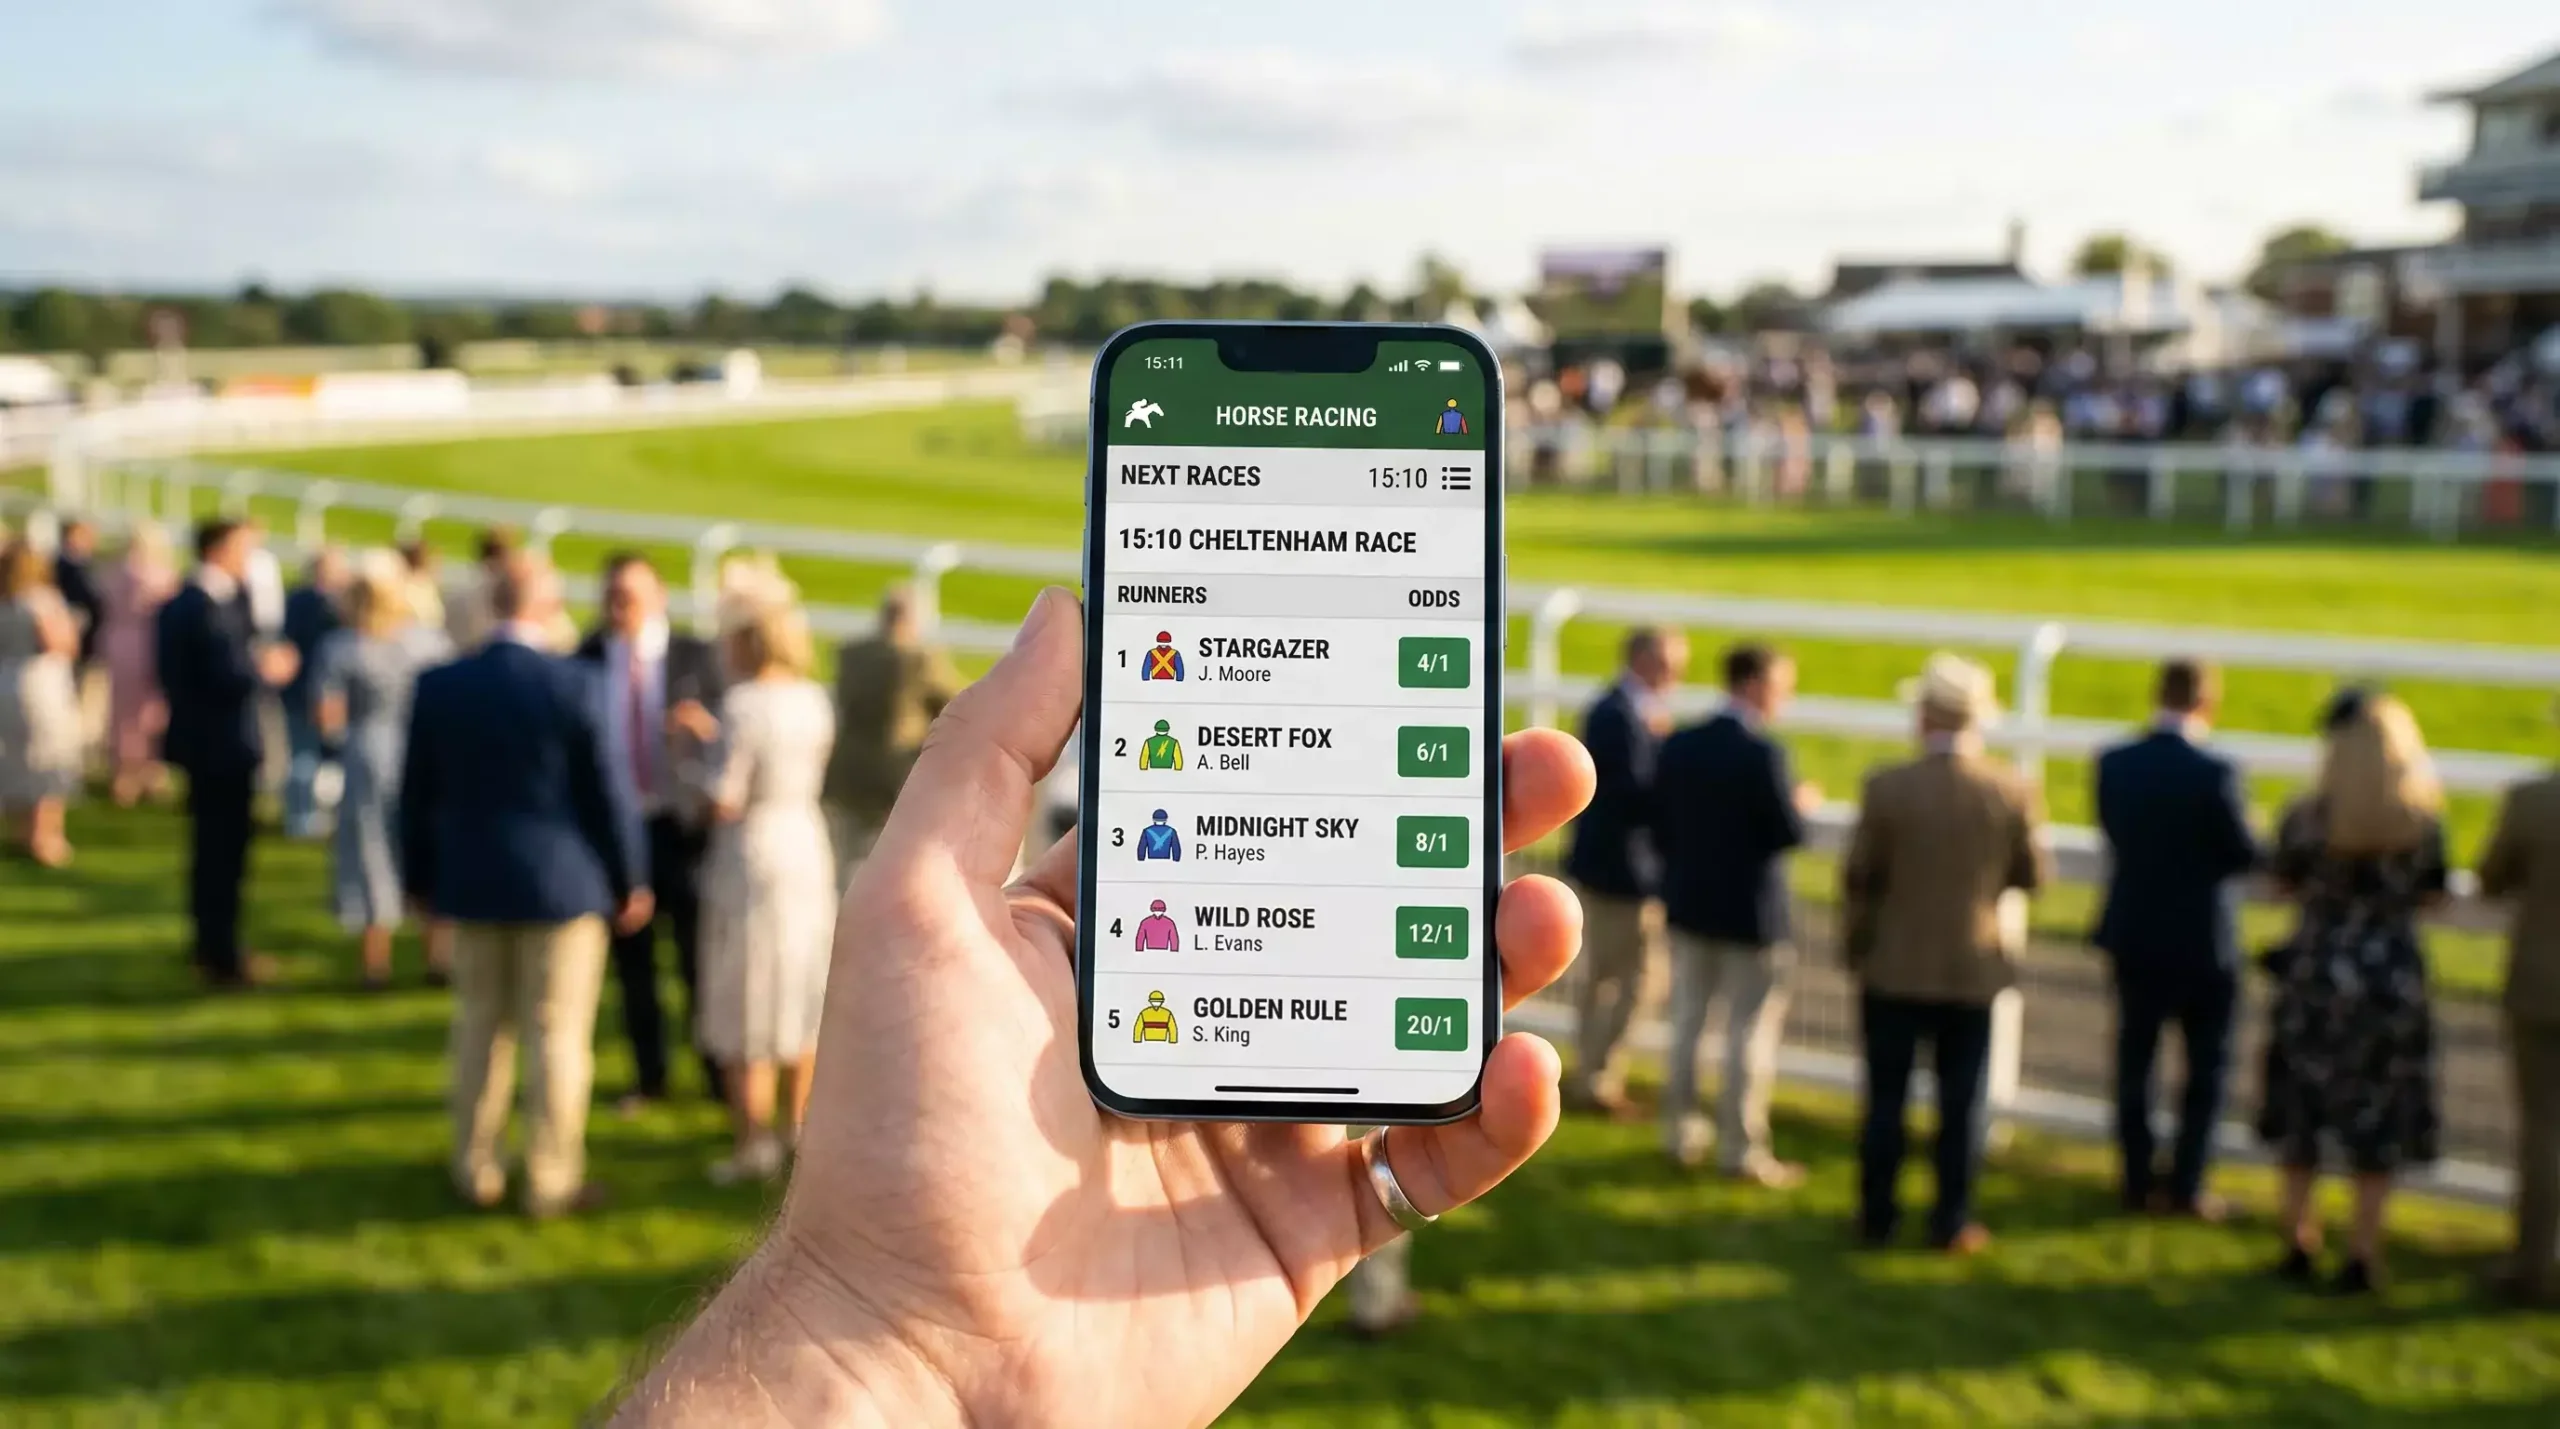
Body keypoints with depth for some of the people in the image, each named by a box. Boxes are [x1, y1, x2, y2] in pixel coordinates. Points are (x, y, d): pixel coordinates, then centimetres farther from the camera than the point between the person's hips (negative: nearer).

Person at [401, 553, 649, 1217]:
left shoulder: (438, 686, -4)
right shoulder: (577, 685, -14)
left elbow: (417, 795, 4)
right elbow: (605, 792, -9)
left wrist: (420, 880, 17)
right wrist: (629, 881, 3)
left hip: (472, 885, 4)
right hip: (564, 885, -4)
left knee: (481, 1028, 16)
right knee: (558, 1033, 5)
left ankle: (477, 1171, 25)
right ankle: (551, 1180, 12)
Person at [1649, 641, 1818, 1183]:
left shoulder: (1678, 746, -1)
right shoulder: (1763, 752, -19)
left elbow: (1660, 828, 4)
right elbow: (1787, 832, -18)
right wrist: (1801, 803, 2)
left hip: (1688, 905, 6)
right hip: (1750, 913, -6)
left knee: (1686, 1022, 15)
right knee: (1750, 1031, 4)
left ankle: (1681, 1135, 24)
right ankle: (1742, 1150, 8)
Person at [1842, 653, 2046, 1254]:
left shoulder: (1887, 787, -15)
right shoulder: (2011, 792, -9)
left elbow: (1859, 877, -8)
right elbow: (2030, 876, 1)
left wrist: (1853, 946, 7)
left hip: (1894, 967, -1)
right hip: (1973, 969, 1)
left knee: (1886, 1098, 10)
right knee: (1960, 1103, 9)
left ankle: (1877, 1216, 18)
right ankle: (1951, 1224, 15)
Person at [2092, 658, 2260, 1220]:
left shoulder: (2114, 765, -7)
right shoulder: (2214, 773, -20)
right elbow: (2246, 854, -14)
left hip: (2133, 936, 4)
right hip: (2202, 942, -4)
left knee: (2135, 1060, 14)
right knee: (2206, 1067, 11)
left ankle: (2139, 1183, 20)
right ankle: (2187, 1188, 13)